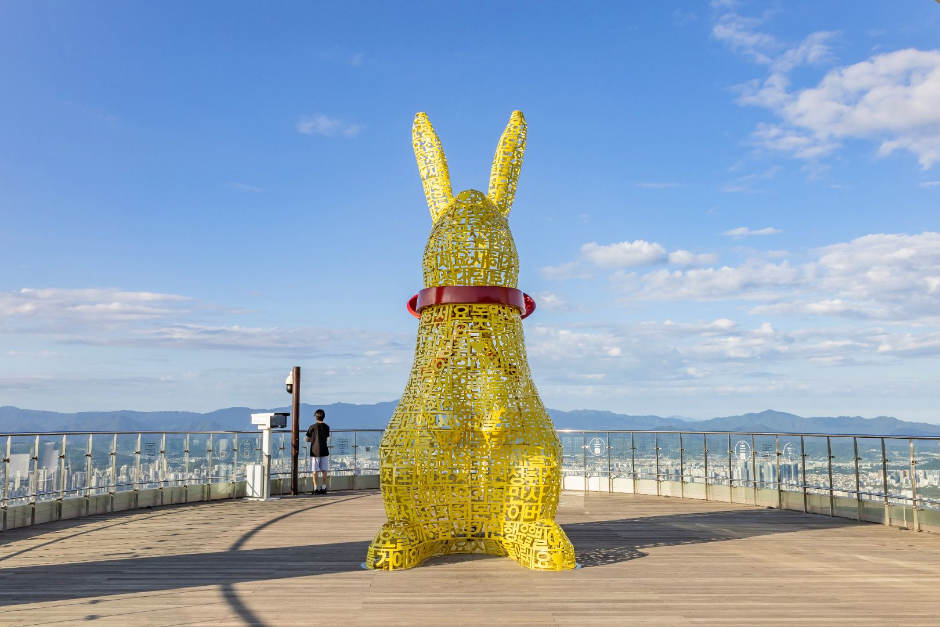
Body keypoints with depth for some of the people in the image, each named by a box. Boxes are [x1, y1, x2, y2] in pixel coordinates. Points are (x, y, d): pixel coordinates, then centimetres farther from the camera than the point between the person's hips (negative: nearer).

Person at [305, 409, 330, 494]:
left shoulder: (312, 427, -6)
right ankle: (323, 488, 5)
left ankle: (315, 489, 2)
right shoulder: (326, 427, 3)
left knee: (315, 471, 2)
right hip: (324, 451, 2)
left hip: (315, 451, -2)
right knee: (324, 470, 5)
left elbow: (307, 439, -1)